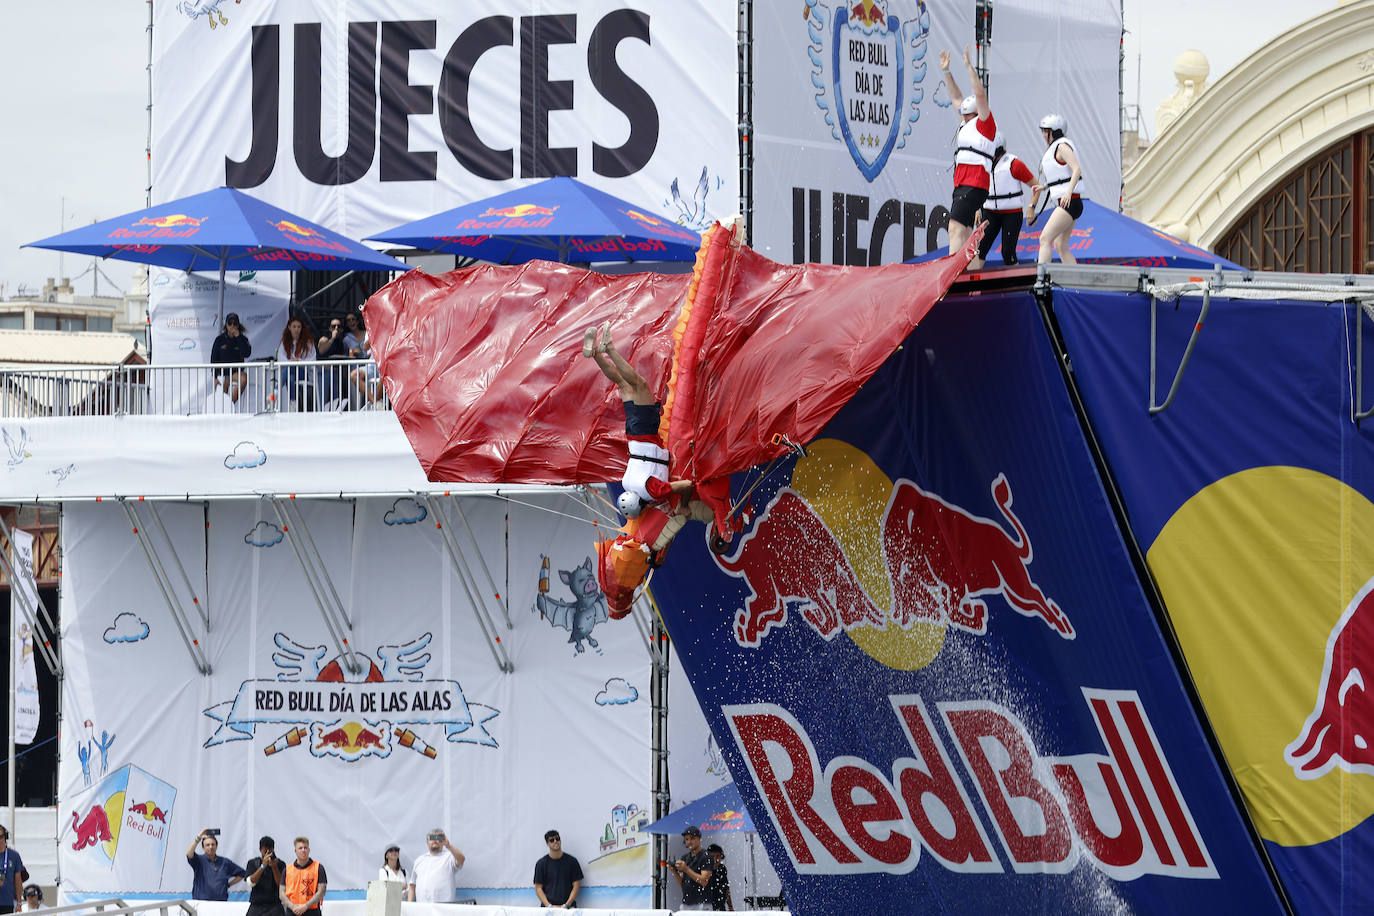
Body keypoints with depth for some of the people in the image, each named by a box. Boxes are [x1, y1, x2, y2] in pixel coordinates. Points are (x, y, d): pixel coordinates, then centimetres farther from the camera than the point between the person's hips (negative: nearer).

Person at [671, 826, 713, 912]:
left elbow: (703, 881, -13)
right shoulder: (684, 858, 17)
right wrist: (674, 872, -2)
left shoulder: (706, 856, -4)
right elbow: (682, 883, 16)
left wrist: (686, 869, -17)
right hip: (685, 904, 6)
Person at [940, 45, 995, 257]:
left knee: (956, 228, -19)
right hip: (961, 185, 10)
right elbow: (956, 97, 30)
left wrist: (969, 66, -11)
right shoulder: (967, 124, 23)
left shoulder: (985, 123, -1)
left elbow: (980, 95, -10)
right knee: (964, 232, 4)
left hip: (975, 185, -10)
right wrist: (946, 71, 29)